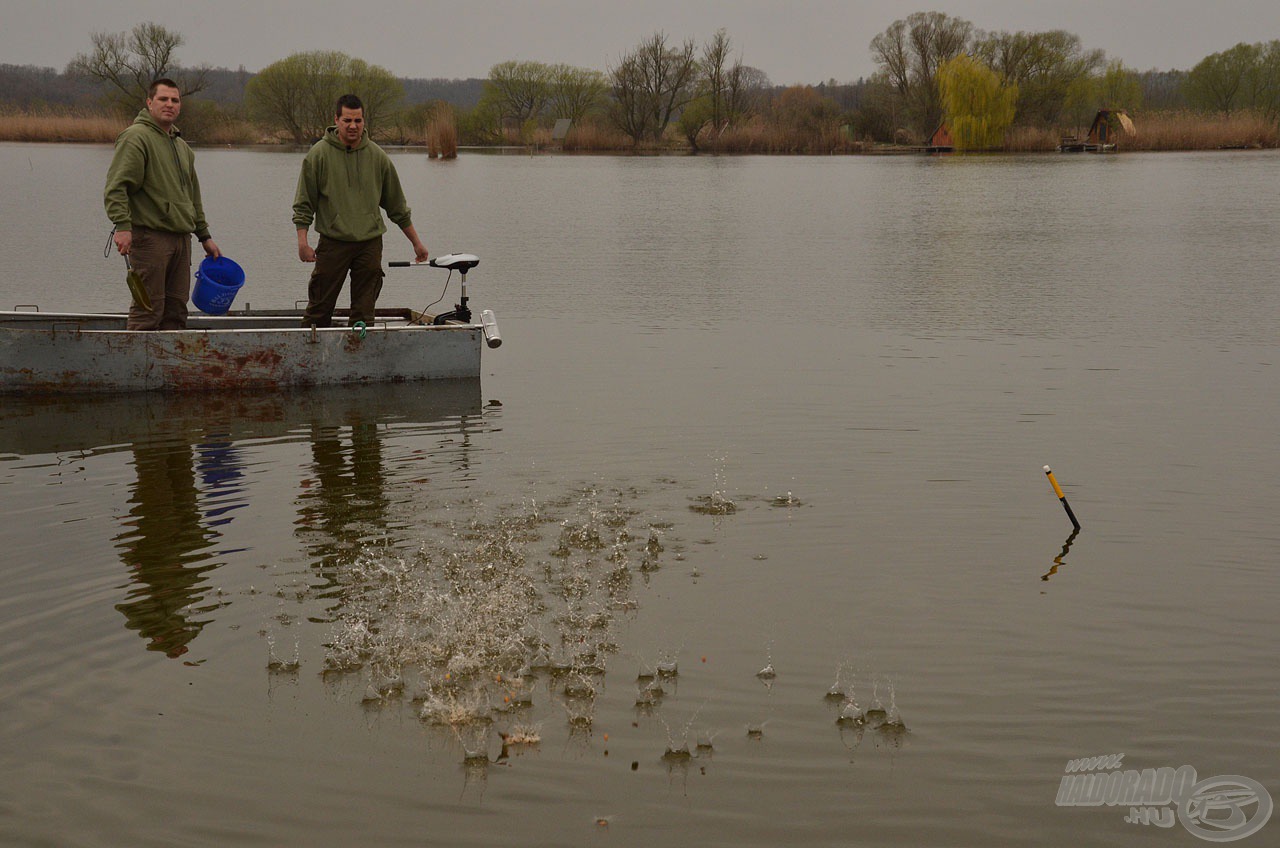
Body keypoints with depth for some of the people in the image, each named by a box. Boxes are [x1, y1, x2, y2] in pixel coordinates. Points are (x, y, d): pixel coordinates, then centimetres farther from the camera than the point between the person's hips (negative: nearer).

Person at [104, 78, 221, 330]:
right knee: (148, 310, -9)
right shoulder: (136, 137, -6)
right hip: (150, 236, -8)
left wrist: (204, 236, 27)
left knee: (176, 310, 9)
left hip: (181, 238, 8)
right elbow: (116, 187, -15)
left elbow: (193, 195, 30)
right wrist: (123, 226, -25)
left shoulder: (181, 145, 22)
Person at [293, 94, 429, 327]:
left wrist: (416, 243, 15)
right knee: (319, 310, 0)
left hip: (370, 244, 2)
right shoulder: (319, 154, -2)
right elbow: (303, 204, 0)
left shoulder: (377, 157, 6)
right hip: (333, 242, -2)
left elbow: (397, 206, 14)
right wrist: (302, 242, -10)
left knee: (364, 313, 3)